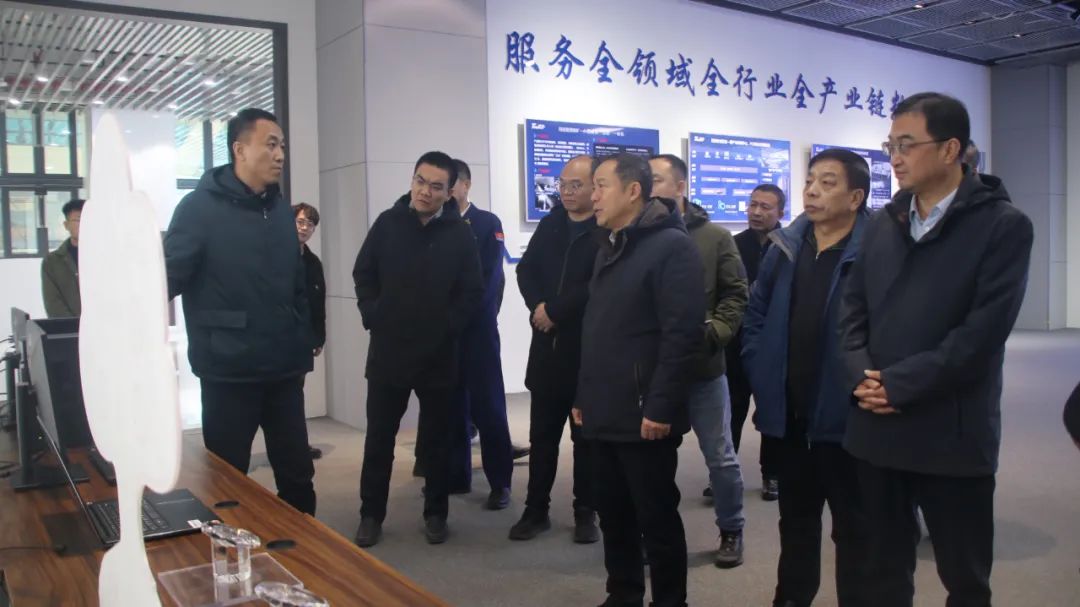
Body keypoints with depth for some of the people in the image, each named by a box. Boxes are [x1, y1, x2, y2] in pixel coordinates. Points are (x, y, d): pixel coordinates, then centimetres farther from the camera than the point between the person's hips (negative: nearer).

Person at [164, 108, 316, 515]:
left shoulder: (281, 211, 11)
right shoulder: (200, 207, -7)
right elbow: (165, 282, -13)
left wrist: (303, 353, 12)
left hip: (283, 372, 5)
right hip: (229, 373, -5)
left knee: (298, 474, 13)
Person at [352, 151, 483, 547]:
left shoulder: (460, 234, -3)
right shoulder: (387, 223, 0)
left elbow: (473, 292, -2)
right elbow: (363, 275, 6)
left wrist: (449, 326, -10)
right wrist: (372, 317, -3)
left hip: (438, 354, -1)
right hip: (388, 350, 1)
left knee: (437, 439, 11)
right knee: (379, 437, 9)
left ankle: (436, 514, 24)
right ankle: (371, 514, 22)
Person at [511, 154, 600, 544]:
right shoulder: (551, 222, 10)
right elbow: (526, 269, 9)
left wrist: (554, 311, -13)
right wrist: (537, 306, -9)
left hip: (589, 348, -5)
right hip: (548, 345, 5)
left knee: (586, 437, 8)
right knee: (542, 435, 11)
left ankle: (586, 512, 21)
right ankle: (536, 510, 22)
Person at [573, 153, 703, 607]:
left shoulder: (671, 246, -11)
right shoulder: (609, 247, 17)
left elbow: (681, 334, -18)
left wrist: (660, 407, -20)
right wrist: (584, 395, 16)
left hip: (644, 414, -8)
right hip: (605, 412, 8)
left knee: (657, 518, 4)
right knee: (613, 514, 15)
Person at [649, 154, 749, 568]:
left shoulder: (715, 237, 0)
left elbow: (735, 295, -1)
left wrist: (712, 332, -15)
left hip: (703, 367, -1)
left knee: (720, 457, 10)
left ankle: (731, 532, 29)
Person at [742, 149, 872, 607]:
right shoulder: (784, 248, 5)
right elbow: (755, 316, 13)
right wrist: (761, 377, 6)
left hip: (845, 414, -6)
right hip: (790, 413, 6)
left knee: (853, 525, 10)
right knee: (795, 517, 21)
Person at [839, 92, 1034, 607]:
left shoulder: (1003, 225, -6)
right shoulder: (883, 223, 10)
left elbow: (983, 331, -15)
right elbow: (853, 310, 8)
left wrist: (899, 385, -16)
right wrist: (861, 375, -10)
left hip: (951, 433, -4)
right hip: (877, 427, 5)